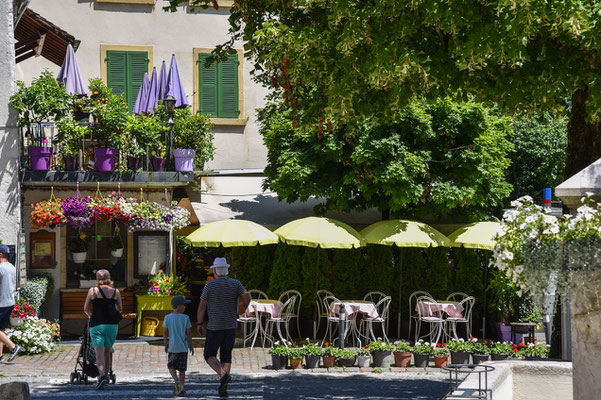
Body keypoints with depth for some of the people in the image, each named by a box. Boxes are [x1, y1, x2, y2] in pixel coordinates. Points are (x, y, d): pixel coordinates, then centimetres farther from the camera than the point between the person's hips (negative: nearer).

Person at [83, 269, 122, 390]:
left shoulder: (93, 291, -1)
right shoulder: (116, 292, 4)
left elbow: (86, 309, 9)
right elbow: (120, 309, 17)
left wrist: (90, 316, 30)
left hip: (96, 325, -2)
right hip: (112, 325, 2)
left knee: (99, 353, -7)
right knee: (107, 352, 17)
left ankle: (102, 376, -26)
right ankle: (106, 376, 24)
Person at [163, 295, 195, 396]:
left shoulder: (168, 317, -2)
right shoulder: (185, 318, -6)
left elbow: (165, 333, 1)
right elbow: (189, 333, -4)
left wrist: (166, 345, 13)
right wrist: (191, 346, 6)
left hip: (172, 347, 0)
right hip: (183, 347, 0)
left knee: (171, 366, 11)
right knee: (182, 369, 8)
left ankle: (176, 380, -16)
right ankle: (181, 389, 8)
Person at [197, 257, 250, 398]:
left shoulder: (210, 285, -7)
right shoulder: (235, 283, 1)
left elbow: (202, 306, -6)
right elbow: (247, 297, -11)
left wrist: (200, 324, 4)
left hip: (215, 327, -3)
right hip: (231, 327, 3)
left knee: (209, 355, 8)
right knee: (226, 356, 12)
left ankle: (222, 375, -20)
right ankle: (223, 389, 3)